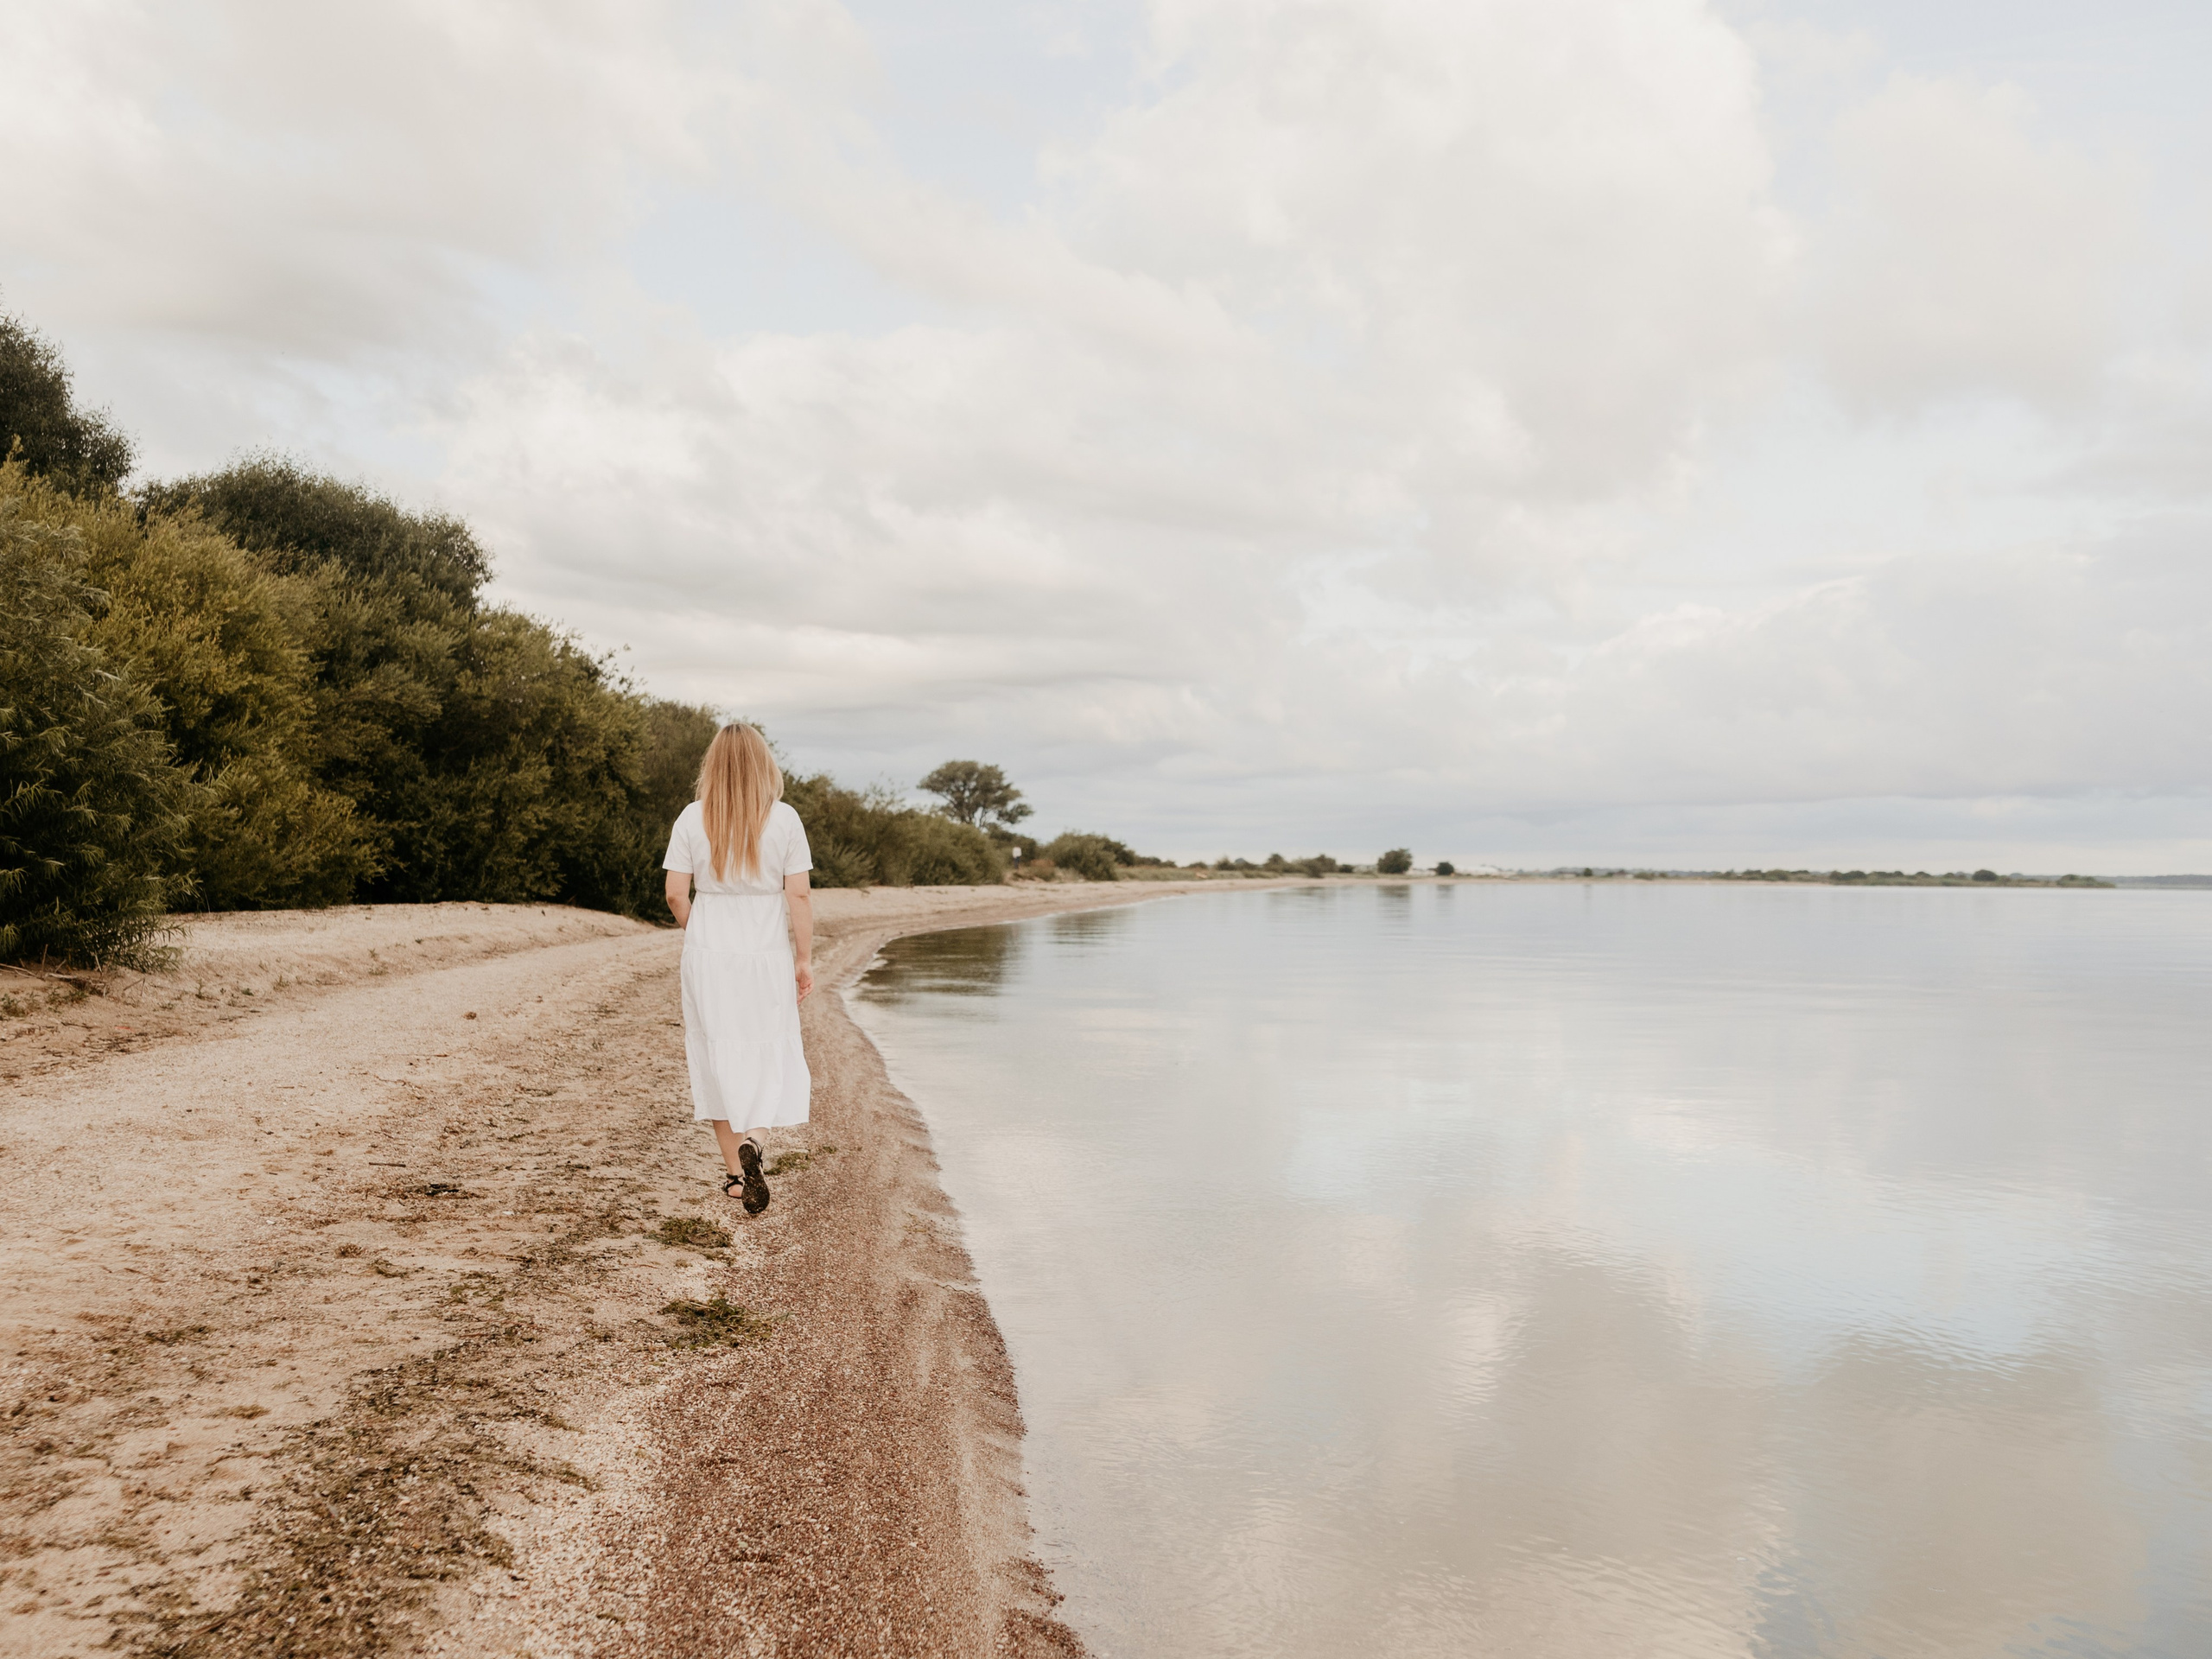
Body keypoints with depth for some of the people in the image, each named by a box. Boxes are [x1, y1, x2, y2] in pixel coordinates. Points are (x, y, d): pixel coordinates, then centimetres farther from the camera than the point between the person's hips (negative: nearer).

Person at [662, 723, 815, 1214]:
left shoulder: (693, 819, -3)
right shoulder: (784, 819, -6)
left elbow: (676, 894, -3)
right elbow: (799, 896, -7)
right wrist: (805, 958, 0)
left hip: (708, 954, 1)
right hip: (767, 954, -1)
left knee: (716, 1060, 11)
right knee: (768, 1052, 10)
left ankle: (736, 1171, 16)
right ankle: (750, 1141, -15)